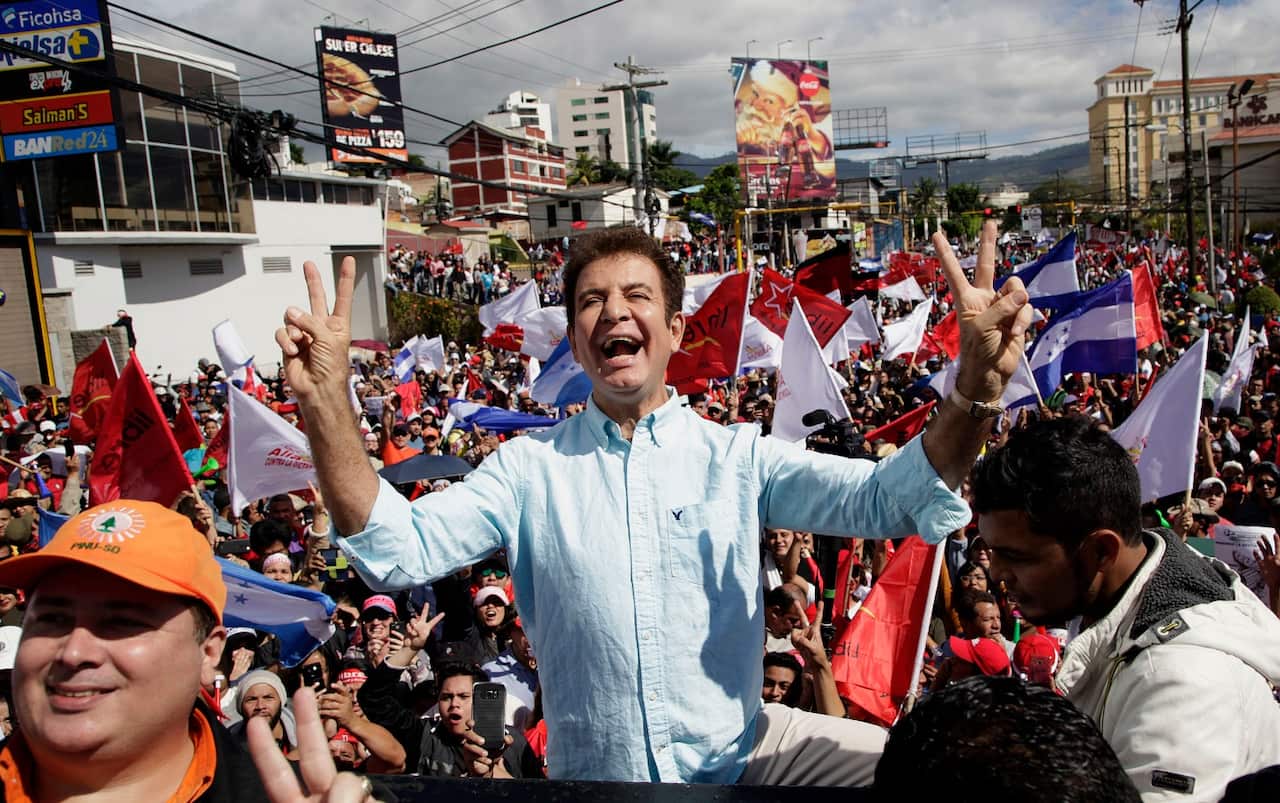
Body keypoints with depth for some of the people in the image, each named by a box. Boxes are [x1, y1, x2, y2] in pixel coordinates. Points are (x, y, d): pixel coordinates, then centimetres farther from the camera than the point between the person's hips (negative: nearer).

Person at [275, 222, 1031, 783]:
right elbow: (399, 551, -15)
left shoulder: (737, 455, -4)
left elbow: (887, 498, -15)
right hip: (594, 772, 0)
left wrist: (977, 390, -34)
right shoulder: (530, 465, -4)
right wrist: (329, 404, -30)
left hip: (742, 752, 1)